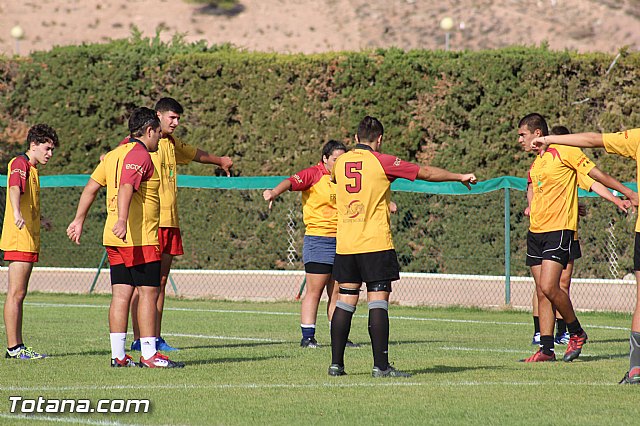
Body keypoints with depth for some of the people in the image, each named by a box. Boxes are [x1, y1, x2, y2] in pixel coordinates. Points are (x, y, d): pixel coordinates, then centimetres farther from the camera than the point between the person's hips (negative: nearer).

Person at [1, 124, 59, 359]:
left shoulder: (32, 168, 20)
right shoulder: (20, 164, -11)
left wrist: (38, 221, 56)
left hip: (29, 239, 10)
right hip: (19, 240, -10)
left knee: (19, 294, 11)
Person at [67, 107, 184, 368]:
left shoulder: (114, 155, 16)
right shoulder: (139, 155, -11)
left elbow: (90, 188, 18)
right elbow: (126, 188, -26)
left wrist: (79, 221, 23)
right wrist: (122, 220, -38)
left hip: (115, 239, 9)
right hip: (140, 239, -9)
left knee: (121, 294, 7)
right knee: (148, 292, -6)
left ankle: (117, 354, 7)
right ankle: (149, 355, -8)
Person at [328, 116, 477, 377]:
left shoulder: (340, 163, 7)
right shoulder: (381, 162, -7)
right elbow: (426, 173, 1)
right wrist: (461, 177, 14)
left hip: (345, 245, 5)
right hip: (376, 244, -5)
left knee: (345, 301, 8)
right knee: (378, 302, -4)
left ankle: (336, 363, 7)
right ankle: (380, 365, -8)